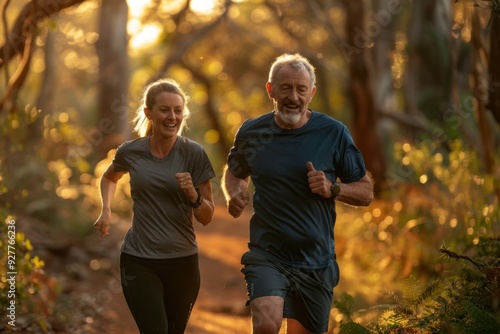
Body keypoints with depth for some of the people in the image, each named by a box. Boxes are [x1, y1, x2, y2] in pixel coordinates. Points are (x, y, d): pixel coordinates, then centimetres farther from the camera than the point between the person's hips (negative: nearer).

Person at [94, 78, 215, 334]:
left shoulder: (193, 154, -6)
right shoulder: (131, 152, -2)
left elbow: (206, 218, -2)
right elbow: (109, 177, 23)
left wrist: (193, 195, -21)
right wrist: (106, 210, 7)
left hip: (182, 262, 1)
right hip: (139, 262, -1)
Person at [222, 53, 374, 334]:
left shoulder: (333, 133, -3)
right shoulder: (252, 132, 2)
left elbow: (366, 192, 2)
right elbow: (234, 171, 23)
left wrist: (332, 189, -18)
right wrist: (234, 194, 0)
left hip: (317, 262, 1)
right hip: (267, 255, -1)